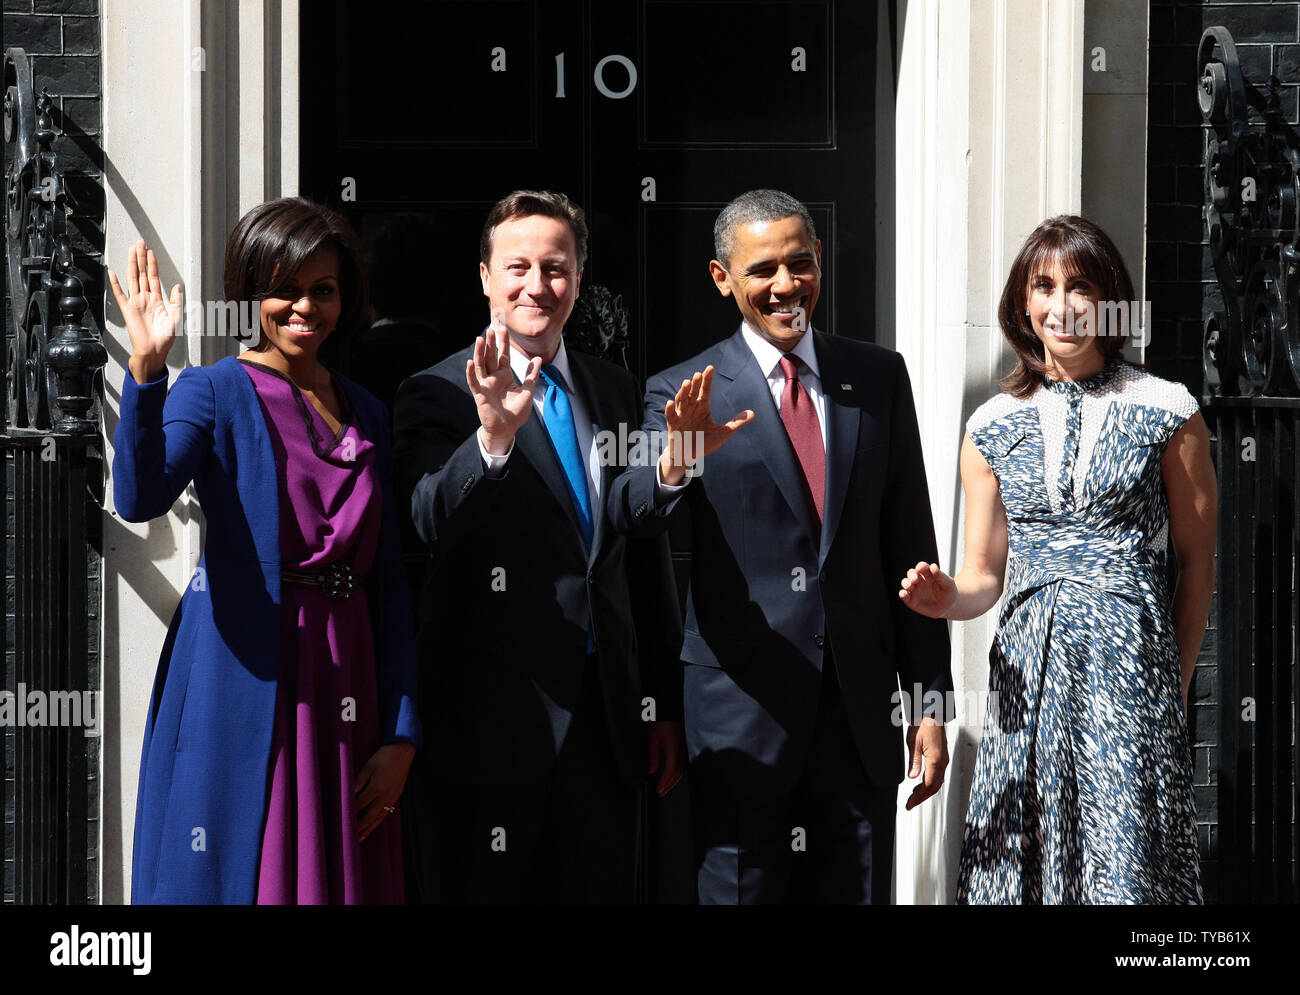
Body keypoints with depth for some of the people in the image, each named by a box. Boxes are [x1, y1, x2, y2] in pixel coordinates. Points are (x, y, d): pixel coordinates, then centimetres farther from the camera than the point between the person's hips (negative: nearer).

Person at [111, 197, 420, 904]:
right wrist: (146, 368, -33)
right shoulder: (217, 392, -2)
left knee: (333, 875, 7)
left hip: (343, 685, 5)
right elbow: (139, 499, -21)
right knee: (238, 872, 0)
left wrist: (401, 734, 5)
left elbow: (389, 580, 11)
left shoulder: (367, 414, 13)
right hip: (242, 684, -4)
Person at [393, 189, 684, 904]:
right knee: (485, 893, 4)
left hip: (606, 711, 5)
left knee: (602, 888, 9)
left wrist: (664, 703, 15)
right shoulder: (440, 394, -4)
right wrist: (492, 434, -40)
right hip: (495, 718, -5)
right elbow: (433, 520, -22)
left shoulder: (616, 391, 12)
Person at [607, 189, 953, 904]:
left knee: (859, 890, 10)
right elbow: (627, 518, -17)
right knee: (738, 889, 4)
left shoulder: (879, 377, 8)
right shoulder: (685, 395, -1)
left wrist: (929, 699, 7)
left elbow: (910, 544, 9)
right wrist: (676, 463, -39)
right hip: (742, 707, -3)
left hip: (863, 709, 3)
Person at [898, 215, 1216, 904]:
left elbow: (1196, 560, 7)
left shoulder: (1166, 413, 3)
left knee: (1126, 857, -6)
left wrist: (1176, 684, 5)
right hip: (1028, 674, 3)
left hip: (1130, 665, -2)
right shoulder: (992, 427, 10)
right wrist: (948, 598, -8)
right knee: (1023, 856, 1)